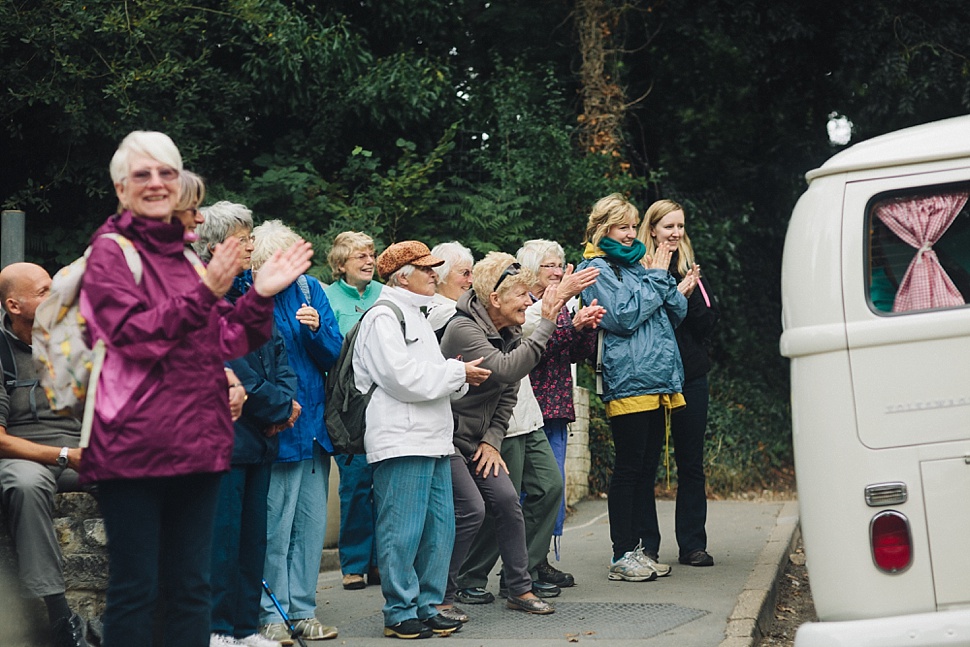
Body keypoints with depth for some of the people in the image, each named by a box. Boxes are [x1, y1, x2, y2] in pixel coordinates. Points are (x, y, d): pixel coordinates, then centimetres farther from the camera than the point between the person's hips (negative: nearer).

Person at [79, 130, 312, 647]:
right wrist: (205, 293, -22)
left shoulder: (187, 254, 16)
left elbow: (225, 342, 14)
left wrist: (261, 295, 2)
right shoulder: (110, 251, -3)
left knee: (191, 587, 11)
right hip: (134, 444, -7)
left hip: (198, 442, 7)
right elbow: (135, 333, -16)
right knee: (134, 589, -3)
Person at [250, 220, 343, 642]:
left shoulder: (310, 290, 6)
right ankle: (272, 615, 6)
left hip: (314, 425, 5)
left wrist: (317, 329, -14)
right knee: (274, 525, -3)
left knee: (311, 521, 9)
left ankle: (302, 609, 17)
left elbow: (334, 354, 6)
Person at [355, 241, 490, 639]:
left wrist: (458, 377, 5)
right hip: (401, 439, -10)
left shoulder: (416, 317, 23)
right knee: (403, 531, -6)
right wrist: (457, 373, -9)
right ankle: (400, 613, 0)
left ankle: (427, 607, 18)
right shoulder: (383, 317, -8)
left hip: (432, 439, 10)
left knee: (439, 527, 10)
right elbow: (403, 378, -18)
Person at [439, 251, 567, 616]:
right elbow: (505, 369, -35)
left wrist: (492, 440, -1)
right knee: (471, 509, -16)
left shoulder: (509, 335, 5)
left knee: (507, 500, -1)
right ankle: (439, 596, -5)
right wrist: (546, 325, -32)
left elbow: (508, 394, 10)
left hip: (476, 440, 8)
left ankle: (519, 589, 9)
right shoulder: (463, 329, -22)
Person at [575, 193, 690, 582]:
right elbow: (624, 316, -15)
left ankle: (645, 549, 14)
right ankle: (623, 554, 0)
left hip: (658, 383, 7)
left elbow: (678, 312, 15)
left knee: (648, 469, 9)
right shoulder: (597, 268, -3)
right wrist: (656, 279, -7)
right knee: (628, 468, -5)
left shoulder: (636, 264, 19)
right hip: (628, 384, -7)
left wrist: (662, 278, -3)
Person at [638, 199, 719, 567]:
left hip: (690, 376, 4)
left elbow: (708, 324, 7)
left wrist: (690, 296, -9)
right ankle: (646, 546, 8)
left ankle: (692, 545, 12)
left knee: (691, 462, 6)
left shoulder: (691, 270, 13)